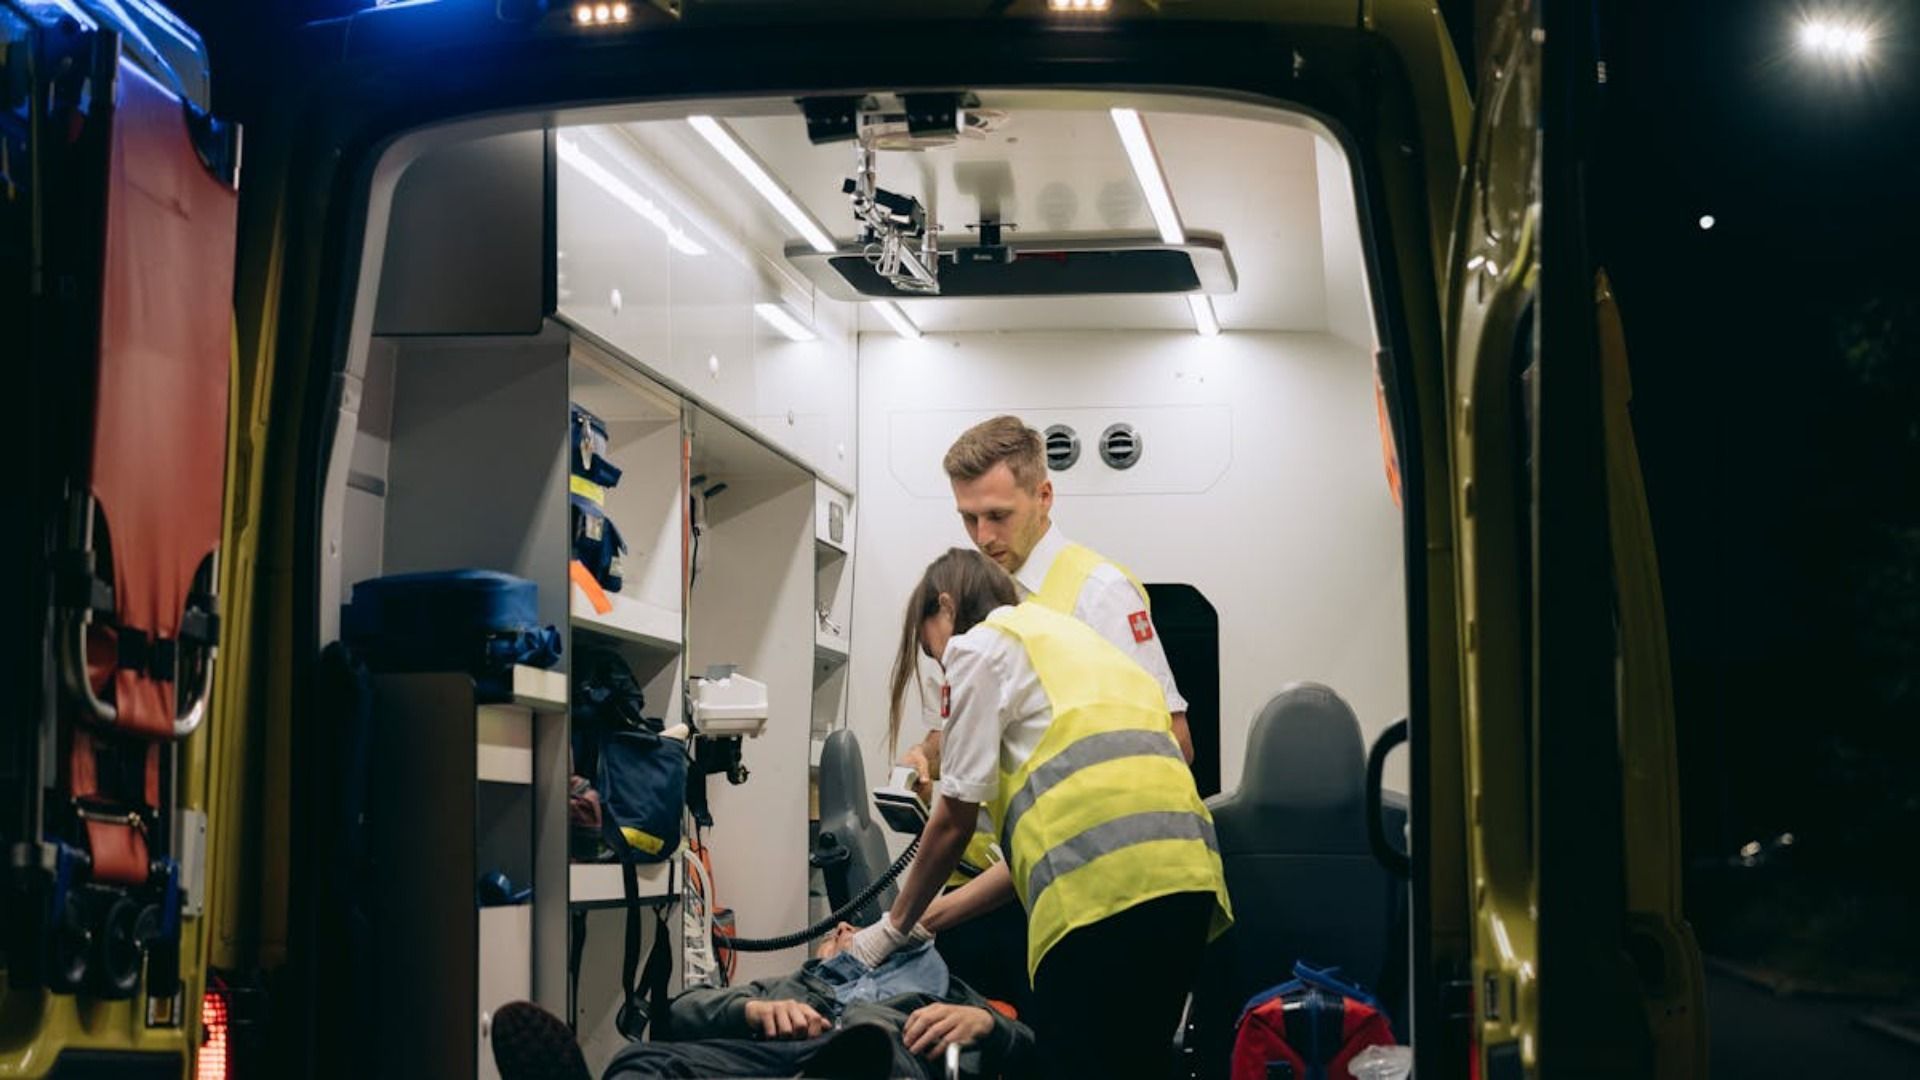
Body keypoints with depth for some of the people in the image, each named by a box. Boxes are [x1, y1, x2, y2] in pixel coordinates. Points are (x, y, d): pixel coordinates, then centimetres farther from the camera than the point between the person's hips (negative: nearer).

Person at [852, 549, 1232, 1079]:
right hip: (1184, 871, 8)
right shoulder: (1068, 641, 34)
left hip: (1103, 888, -8)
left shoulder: (979, 645, 11)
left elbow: (955, 821, 10)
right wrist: (930, 917, 32)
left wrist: (896, 927, 24)